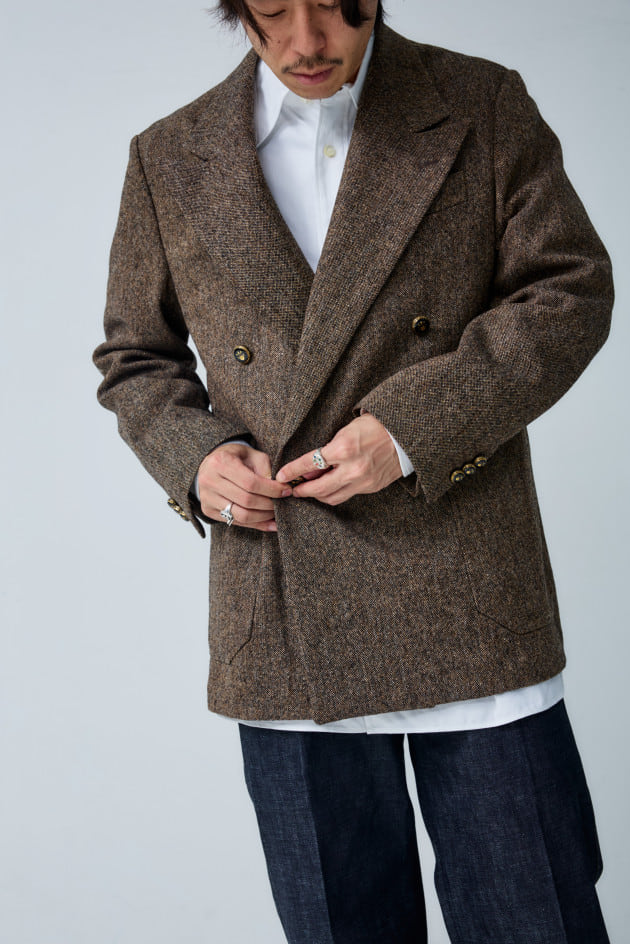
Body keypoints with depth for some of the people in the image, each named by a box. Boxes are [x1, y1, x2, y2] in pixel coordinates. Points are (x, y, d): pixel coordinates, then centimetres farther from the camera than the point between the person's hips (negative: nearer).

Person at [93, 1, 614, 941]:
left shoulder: (486, 107, 4)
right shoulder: (169, 160, 8)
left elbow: (569, 290, 0)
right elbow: (134, 356, 17)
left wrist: (411, 425, -13)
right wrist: (192, 454, -4)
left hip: (467, 600, -1)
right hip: (286, 625, 2)